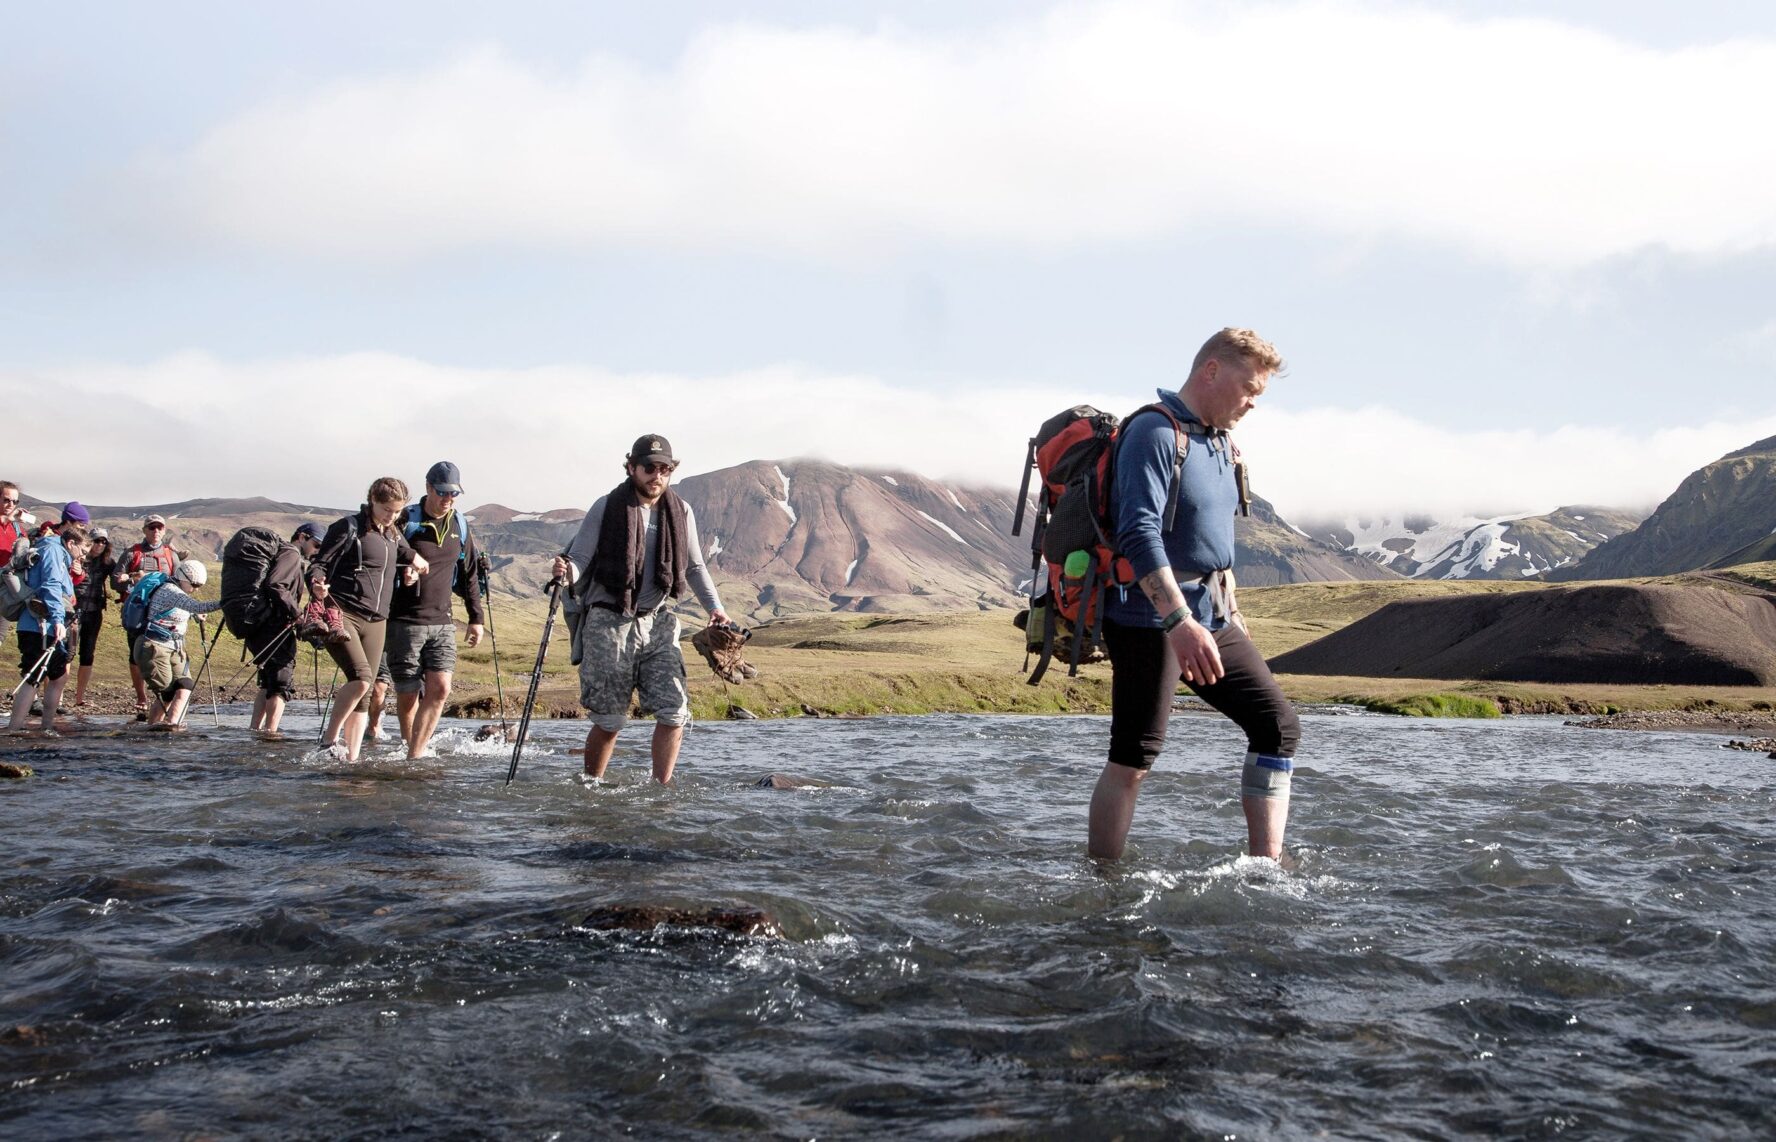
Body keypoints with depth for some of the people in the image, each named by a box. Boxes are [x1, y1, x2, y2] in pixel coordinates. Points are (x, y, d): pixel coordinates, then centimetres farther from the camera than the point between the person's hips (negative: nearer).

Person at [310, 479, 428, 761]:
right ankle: (330, 738, -6)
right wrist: (318, 585, -28)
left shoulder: (394, 535, 17)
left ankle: (351, 758, 7)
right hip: (341, 614, -7)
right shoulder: (348, 528, -3)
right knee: (361, 678, -23)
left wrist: (411, 571, 9)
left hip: (376, 621, 7)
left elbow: (408, 558, 32)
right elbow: (319, 564, -7)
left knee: (365, 694, 2)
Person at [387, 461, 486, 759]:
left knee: (440, 687, -12)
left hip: (442, 622, 4)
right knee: (408, 696, 0)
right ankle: (415, 749, 18)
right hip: (405, 622, -4)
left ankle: (415, 755, -8)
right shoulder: (406, 523, -7)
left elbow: (468, 576, 19)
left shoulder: (460, 527, 9)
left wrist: (476, 617, 18)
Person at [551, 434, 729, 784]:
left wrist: (714, 607, 3)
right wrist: (568, 572, -29)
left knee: (674, 711, -6)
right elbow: (580, 556, -5)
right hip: (609, 621, -4)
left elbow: (694, 567, 15)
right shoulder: (607, 508, -4)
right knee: (609, 719, 0)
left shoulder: (681, 513, 6)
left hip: (657, 623, 4)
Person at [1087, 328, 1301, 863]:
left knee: (1278, 725, 4)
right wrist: (1180, 621, -32)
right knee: (1134, 758, -6)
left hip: (1211, 619, 9)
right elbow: (1139, 533, -25)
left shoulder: (1220, 443, 16)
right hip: (1150, 619, -9)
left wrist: (1230, 613, 24)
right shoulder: (1154, 432, -14)